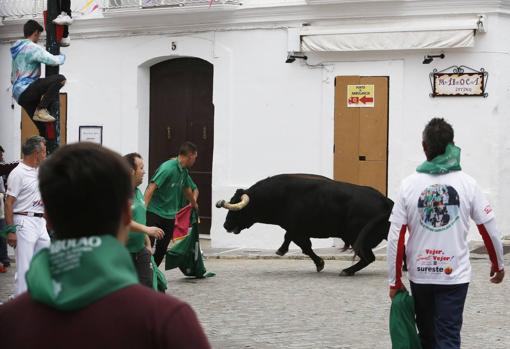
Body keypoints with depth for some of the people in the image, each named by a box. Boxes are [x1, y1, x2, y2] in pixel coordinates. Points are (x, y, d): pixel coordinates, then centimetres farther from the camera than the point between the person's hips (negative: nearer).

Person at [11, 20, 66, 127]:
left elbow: (12, 78, 29)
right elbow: (54, 61, -16)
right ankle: (41, 109, -22)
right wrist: (62, 57, 5)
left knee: (43, 129, 9)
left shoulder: (18, 49, 23)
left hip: (19, 94, 10)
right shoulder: (33, 48, -8)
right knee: (60, 78, -20)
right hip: (26, 90, -10)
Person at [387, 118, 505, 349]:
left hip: (420, 275, 1)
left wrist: (395, 281, 2)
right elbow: (489, 229, 0)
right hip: (455, 275, -1)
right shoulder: (467, 184, -5)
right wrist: (497, 264, 17)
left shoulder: (409, 185, -5)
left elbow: (395, 237, -6)